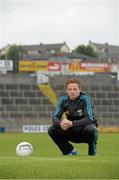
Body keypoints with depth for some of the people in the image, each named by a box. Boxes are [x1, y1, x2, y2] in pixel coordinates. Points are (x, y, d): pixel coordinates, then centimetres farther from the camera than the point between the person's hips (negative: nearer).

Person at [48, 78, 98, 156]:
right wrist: (60, 123, -36)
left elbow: (89, 119, -30)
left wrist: (72, 123, -43)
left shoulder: (85, 99, -18)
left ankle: (92, 151, -7)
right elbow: (55, 117, -11)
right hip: (72, 133, 4)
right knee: (51, 130, -16)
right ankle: (70, 151, 3)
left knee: (90, 129, -38)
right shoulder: (63, 100, -6)